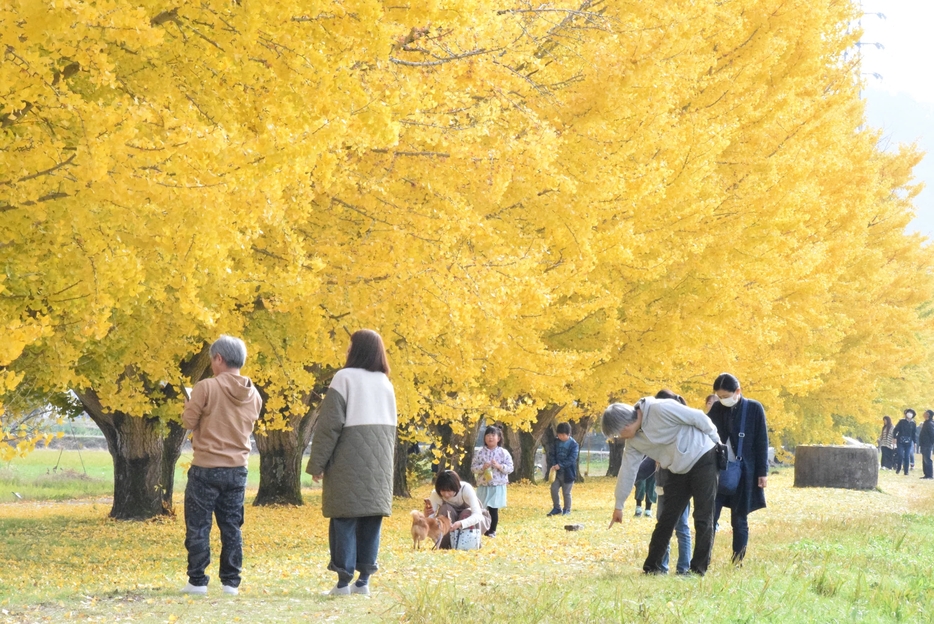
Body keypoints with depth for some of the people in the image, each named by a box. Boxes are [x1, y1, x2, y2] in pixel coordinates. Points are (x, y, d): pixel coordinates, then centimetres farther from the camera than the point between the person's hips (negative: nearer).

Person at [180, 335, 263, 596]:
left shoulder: (206, 388, -14)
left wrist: (189, 406, 10)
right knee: (231, 527, 11)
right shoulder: (253, 395, 4)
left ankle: (197, 581, 3)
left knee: (198, 526, 3)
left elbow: (189, 422, -10)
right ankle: (231, 582, 11)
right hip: (238, 469, 5)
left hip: (206, 468, -5)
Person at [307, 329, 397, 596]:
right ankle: (364, 579, 6)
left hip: (349, 457, -5)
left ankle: (344, 581, -5)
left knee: (345, 519, -3)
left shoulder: (345, 378, -7)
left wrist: (316, 463, -8)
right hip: (378, 461, 5)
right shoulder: (385, 383, 12)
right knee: (371, 518, 6)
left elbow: (330, 423, -11)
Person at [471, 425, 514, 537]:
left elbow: (510, 468, -3)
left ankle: (492, 530, 10)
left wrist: (499, 466, -18)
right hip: (483, 486, 2)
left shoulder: (504, 453, -2)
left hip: (498, 486, -2)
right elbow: (473, 467, 2)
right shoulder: (479, 453, 2)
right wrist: (482, 467, -16)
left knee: (494, 509, -3)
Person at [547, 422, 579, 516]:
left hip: (568, 472, -5)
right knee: (553, 489, 1)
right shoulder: (556, 442, 4)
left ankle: (567, 510, 17)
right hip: (557, 472, 5)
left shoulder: (573, 444, -11)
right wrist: (553, 465, -13)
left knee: (566, 492, 2)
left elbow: (572, 459, -17)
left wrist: (560, 465, -24)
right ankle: (556, 508, 16)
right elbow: (551, 454, 4)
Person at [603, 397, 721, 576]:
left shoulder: (660, 409, -26)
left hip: (703, 459, -7)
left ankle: (699, 569, -2)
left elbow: (698, 417, -19)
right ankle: (651, 567, 11)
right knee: (666, 518, 5)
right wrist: (619, 505, 9)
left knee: (703, 517, -6)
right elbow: (627, 469, 5)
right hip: (679, 471, 7)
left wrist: (717, 443, -7)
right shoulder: (634, 440, -1)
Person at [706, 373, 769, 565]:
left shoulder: (754, 409, -3)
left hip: (744, 472, -2)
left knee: (739, 520, 2)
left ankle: (738, 563, 7)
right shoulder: (716, 409, 6)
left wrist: (763, 472, -4)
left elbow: (762, 443, -1)